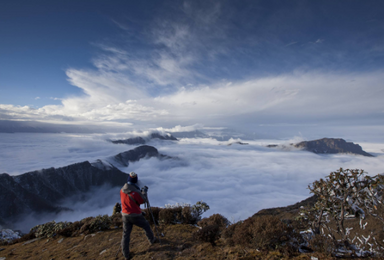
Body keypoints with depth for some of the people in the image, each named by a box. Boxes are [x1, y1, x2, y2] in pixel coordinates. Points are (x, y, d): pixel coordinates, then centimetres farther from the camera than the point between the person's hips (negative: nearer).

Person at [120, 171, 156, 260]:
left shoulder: (122, 190, -4)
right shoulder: (135, 192, -25)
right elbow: (143, 200, -11)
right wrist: (144, 192, 3)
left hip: (125, 215, 5)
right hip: (135, 216, -5)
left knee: (126, 234, 13)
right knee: (146, 226, 20)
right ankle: (152, 240, 39)